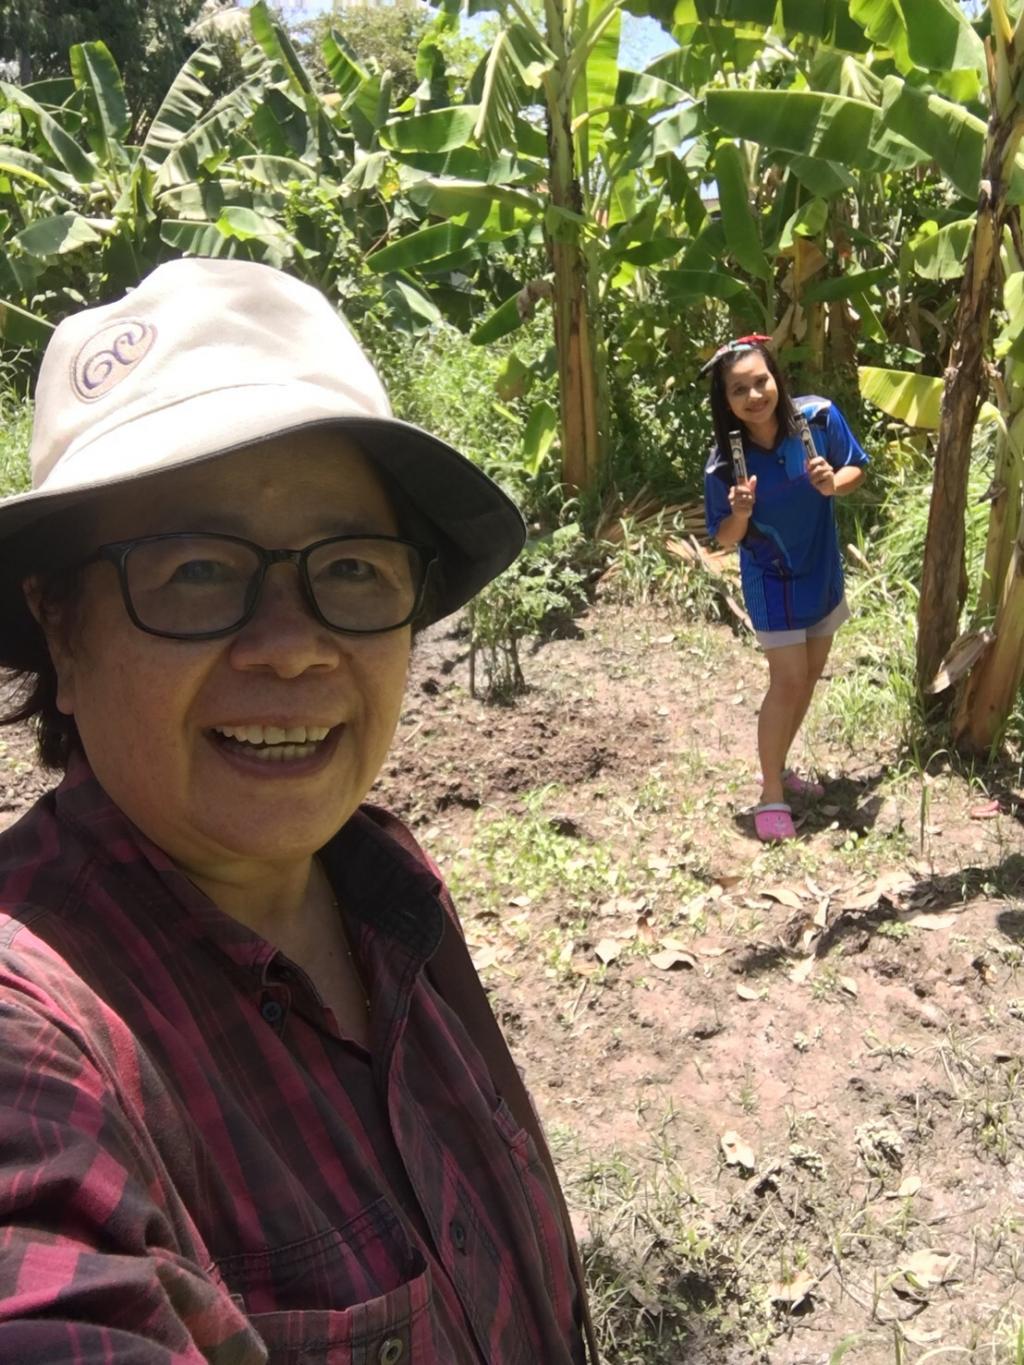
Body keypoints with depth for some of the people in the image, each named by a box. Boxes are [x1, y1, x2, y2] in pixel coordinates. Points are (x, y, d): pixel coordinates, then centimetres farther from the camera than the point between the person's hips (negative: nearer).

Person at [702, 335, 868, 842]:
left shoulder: (819, 417, -18)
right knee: (788, 682, -5)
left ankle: (778, 767, 36)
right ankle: (771, 794, 11)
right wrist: (740, 513, -35)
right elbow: (725, 538, -13)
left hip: (823, 570, 5)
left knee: (810, 674, 16)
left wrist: (833, 483, -25)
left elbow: (856, 469, -3)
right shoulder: (725, 464, -23)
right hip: (773, 580, -5)